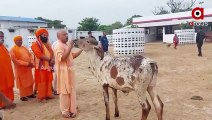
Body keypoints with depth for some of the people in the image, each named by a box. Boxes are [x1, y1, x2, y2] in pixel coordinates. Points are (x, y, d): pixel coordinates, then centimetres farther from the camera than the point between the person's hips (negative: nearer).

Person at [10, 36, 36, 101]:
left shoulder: (24, 48, 11)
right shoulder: (13, 49, -10)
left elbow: (30, 55, 15)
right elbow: (15, 60, -18)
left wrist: (31, 62, -5)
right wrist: (26, 63, -21)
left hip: (28, 67, 6)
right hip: (20, 68, -6)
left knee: (30, 81, 12)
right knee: (22, 82, 3)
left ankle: (30, 93, 26)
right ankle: (22, 96, 14)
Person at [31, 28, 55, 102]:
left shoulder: (48, 43, 13)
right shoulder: (35, 45, -10)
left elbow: (52, 52, 5)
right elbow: (40, 55, -21)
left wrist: (52, 59, -15)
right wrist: (50, 59, -18)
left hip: (48, 65, 7)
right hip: (41, 66, -7)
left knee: (48, 81, 12)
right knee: (41, 81, -1)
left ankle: (48, 94, 24)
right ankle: (41, 97, 8)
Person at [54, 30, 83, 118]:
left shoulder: (66, 45, 14)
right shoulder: (59, 46, -15)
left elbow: (72, 56, 18)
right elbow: (62, 58, -27)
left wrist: (81, 50, 8)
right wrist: (70, 48, -26)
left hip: (69, 70, 9)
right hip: (63, 71, -9)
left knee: (71, 90, 14)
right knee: (65, 91, 1)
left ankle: (71, 108, 26)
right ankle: (65, 111, 13)